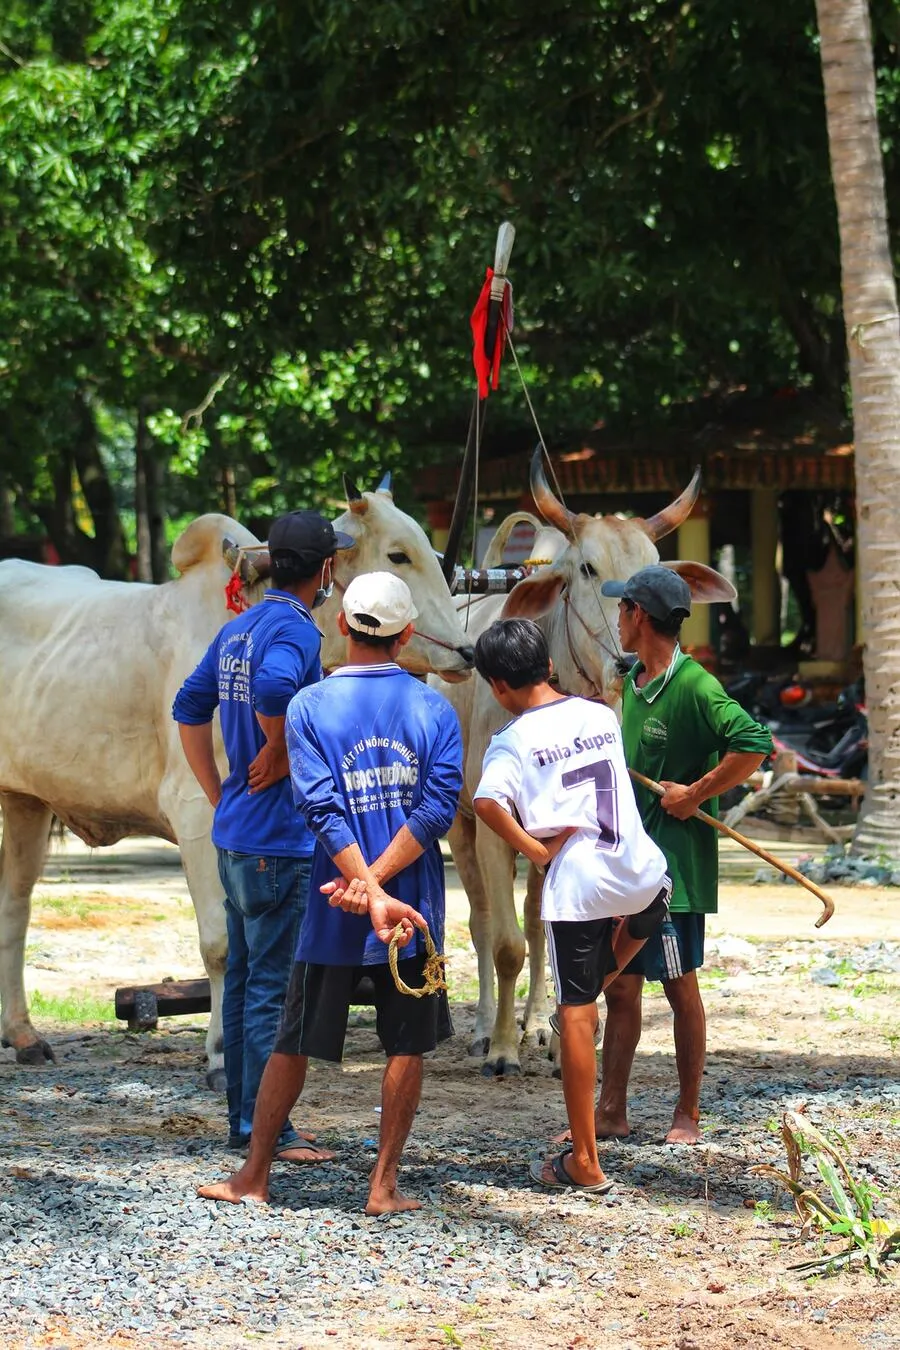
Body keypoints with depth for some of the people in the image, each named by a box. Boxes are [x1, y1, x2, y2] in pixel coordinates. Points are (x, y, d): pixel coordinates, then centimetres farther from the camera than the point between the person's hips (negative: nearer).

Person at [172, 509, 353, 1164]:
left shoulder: (237, 629, 13)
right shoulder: (296, 630, -15)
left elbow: (190, 708, 19)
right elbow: (273, 690, -35)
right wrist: (278, 754, -18)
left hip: (235, 834, 9)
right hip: (280, 840, -9)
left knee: (244, 979, 14)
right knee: (273, 986, -5)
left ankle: (243, 1121, 20)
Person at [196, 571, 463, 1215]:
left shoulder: (310, 706, -4)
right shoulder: (435, 709, -1)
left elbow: (323, 808, -13)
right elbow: (439, 807, -11)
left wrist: (369, 890, -15)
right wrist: (374, 882, -13)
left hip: (333, 914, 0)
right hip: (417, 907, 0)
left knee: (295, 1041, 11)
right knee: (407, 1044, 9)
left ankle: (254, 1175, 18)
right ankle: (384, 1185, 7)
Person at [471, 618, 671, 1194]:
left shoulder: (514, 740, -6)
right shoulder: (602, 714, 8)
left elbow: (488, 802, -22)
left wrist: (535, 849, -11)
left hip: (575, 883, -4)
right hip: (641, 872, 4)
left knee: (575, 1013, 3)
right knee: (646, 913, 41)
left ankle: (585, 1161, 5)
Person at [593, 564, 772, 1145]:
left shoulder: (694, 686, -16)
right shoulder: (632, 681, 11)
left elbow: (755, 745, -26)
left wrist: (695, 794, -20)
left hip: (676, 862, -8)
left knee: (680, 986, 2)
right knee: (620, 986, 8)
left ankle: (688, 1114, 13)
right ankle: (612, 1112, 13)